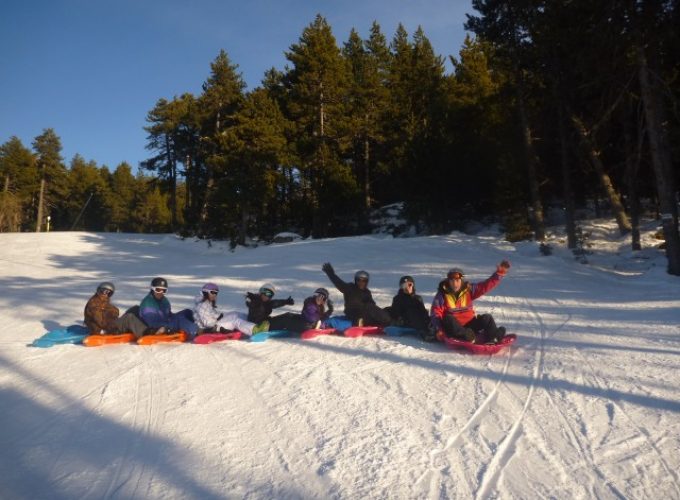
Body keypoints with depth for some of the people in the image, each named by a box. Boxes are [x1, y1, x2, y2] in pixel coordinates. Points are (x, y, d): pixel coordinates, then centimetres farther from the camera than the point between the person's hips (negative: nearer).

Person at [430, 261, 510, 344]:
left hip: (469, 324, 3)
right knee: (448, 319, -33)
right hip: (453, 326, -3)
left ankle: (494, 336, -39)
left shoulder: (468, 289, 3)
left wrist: (499, 273, -16)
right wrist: (438, 329, -23)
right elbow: (435, 313, -9)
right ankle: (467, 336, -53)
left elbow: (486, 285, -4)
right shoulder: (442, 294, -4)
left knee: (487, 318, -15)